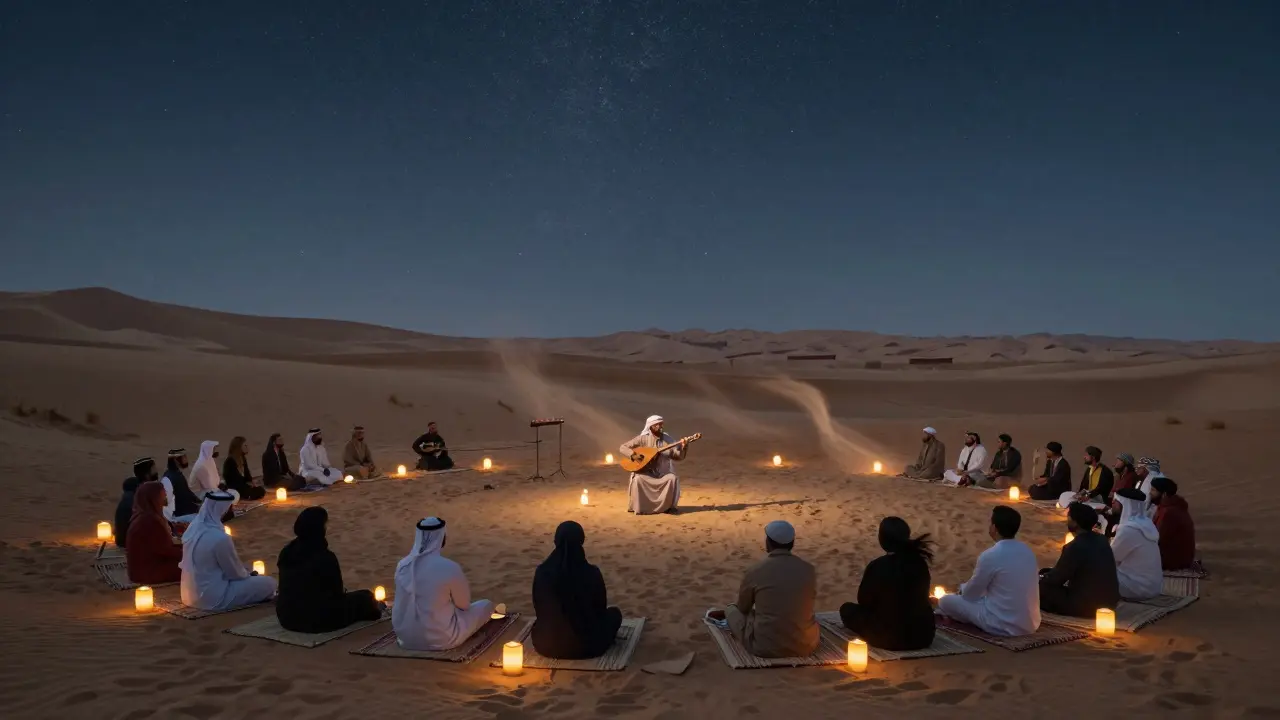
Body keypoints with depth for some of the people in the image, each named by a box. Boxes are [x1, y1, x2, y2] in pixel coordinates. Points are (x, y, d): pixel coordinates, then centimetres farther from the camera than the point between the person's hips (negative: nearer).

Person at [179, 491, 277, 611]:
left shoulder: (193, 527, -1)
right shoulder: (220, 538, -27)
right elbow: (235, 572, -12)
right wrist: (248, 574, 10)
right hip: (213, 597, -9)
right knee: (269, 583, -2)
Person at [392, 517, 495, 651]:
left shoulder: (402, 565, -5)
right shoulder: (450, 568, -21)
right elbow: (464, 604, -4)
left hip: (405, 637, 7)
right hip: (439, 638, -7)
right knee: (486, 605, 14)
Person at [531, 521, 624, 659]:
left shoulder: (542, 572, -14)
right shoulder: (592, 573, -19)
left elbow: (539, 610, 1)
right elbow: (601, 608, -2)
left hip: (546, 644, 3)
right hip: (585, 645, -3)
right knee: (614, 613, 23)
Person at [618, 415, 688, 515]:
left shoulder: (667, 440, 5)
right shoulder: (643, 438, -2)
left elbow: (678, 456, 1)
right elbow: (622, 447, -4)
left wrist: (683, 447, -19)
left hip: (662, 474, 2)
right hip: (646, 473, -2)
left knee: (673, 478, -29)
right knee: (638, 479, -33)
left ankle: (669, 506, -10)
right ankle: (639, 507, -15)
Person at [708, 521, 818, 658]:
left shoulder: (756, 571, -10)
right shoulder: (809, 570, -1)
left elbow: (743, 608, 8)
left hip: (766, 646, -3)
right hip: (806, 645, 3)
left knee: (732, 610, 21)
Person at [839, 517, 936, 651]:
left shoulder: (876, 566, -17)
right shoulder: (920, 563, -4)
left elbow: (864, 601, -3)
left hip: (888, 637, -4)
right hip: (923, 635, 4)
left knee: (847, 609, 18)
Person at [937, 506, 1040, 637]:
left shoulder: (990, 556, -20)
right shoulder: (1028, 551, 2)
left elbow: (970, 595, -6)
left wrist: (963, 587, 17)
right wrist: (969, 586, 23)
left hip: (1003, 626, -7)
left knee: (945, 601, 3)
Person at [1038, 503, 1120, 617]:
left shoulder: (1074, 547, -23)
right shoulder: (1101, 540, 2)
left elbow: (1056, 579, -11)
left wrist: (1041, 578, 10)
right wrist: (1048, 573, 20)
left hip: (1088, 606, -8)